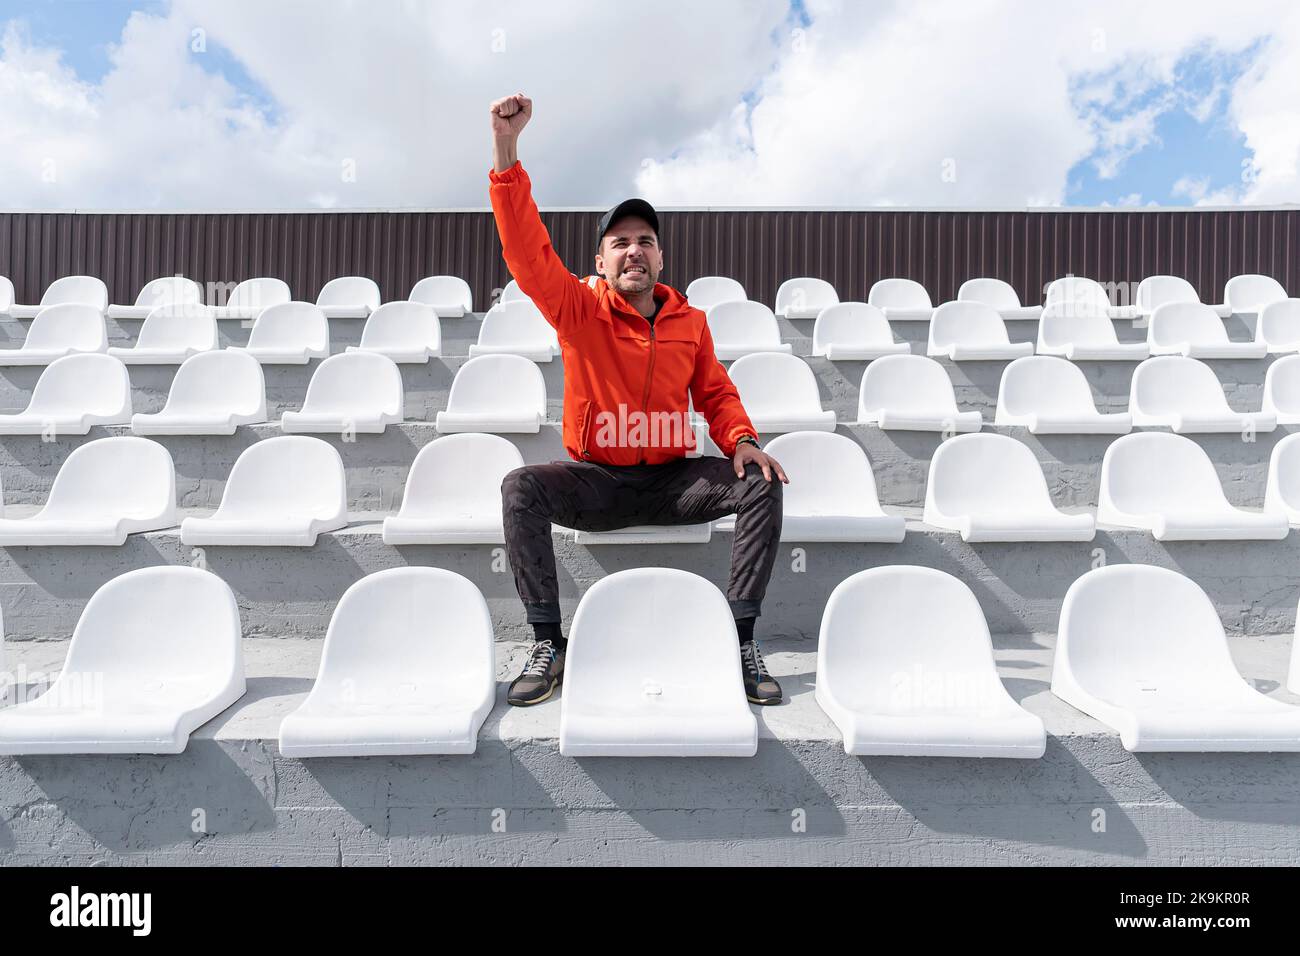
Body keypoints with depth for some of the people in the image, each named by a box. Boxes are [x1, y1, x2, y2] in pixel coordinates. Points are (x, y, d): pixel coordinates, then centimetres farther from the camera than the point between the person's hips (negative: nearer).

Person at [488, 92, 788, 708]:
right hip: (593, 481, -1)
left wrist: (741, 440, -9)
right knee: (520, 487, -28)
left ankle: (740, 639, -14)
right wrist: (506, 148, -22)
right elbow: (525, 246, -14)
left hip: (672, 480, 2)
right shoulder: (579, 310, -2)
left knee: (762, 485, -19)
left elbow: (716, 392, 12)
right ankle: (548, 644, -19)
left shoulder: (690, 321, 6)